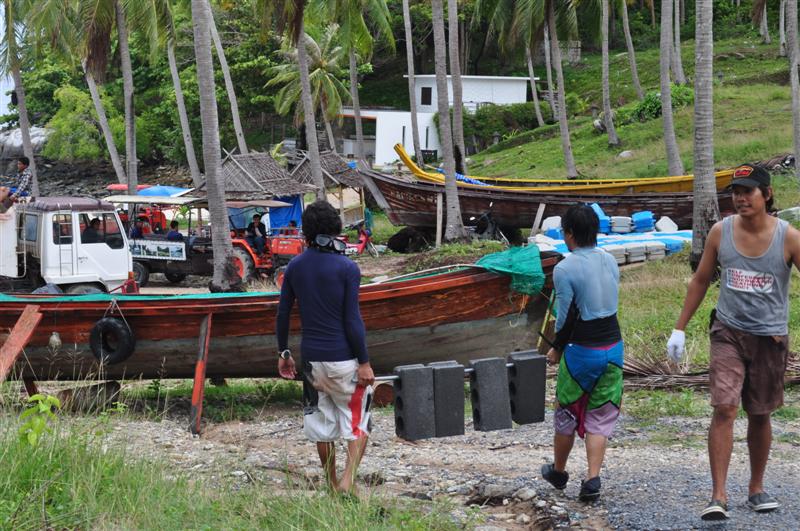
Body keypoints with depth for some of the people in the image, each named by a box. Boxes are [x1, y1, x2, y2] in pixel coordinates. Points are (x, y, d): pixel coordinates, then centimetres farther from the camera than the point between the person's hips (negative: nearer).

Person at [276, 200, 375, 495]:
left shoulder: (295, 267, 3)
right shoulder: (347, 268, -10)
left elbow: (282, 314, 6)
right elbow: (352, 320, -13)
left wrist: (283, 353, 17)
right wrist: (364, 363, -9)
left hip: (312, 358, 4)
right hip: (344, 359, -4)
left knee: (322, 425, 15)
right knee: (357, 422, 5)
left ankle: (332, 485, 21)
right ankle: (348, 479, -12)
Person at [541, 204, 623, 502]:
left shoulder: (565, 269, -16)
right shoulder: (610, 261, 4)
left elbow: (567, 318, -14)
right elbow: (610, 304, 8)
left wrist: (557, 349, 3)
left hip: (582, 351, -5)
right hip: (613, 346, 5)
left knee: (567, 414, 15)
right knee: (600, 417, 9)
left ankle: (558, 472, 31)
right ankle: (592, 480, -1)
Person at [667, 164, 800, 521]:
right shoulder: (720, 232, -2)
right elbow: (700, 280, 10)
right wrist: (680, 328, 10)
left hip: (770, 338, 0)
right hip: (728, 333, 0)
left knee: (760, 416, 12)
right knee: (724, 409, -14)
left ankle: (756, 489, 30)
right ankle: (718, 496, -16)